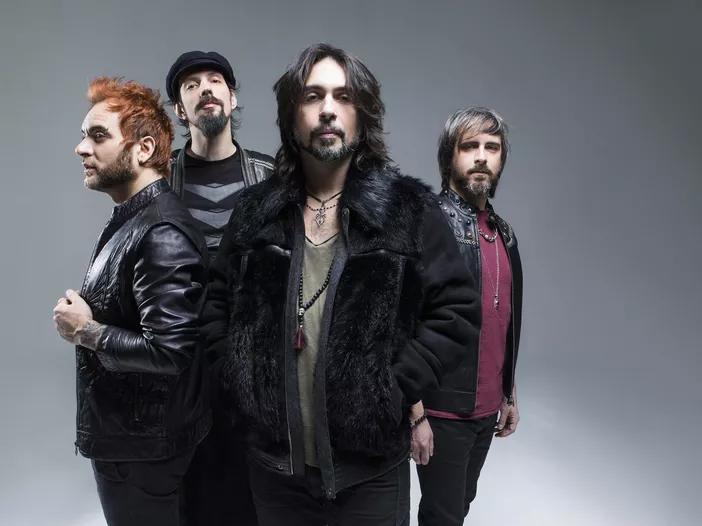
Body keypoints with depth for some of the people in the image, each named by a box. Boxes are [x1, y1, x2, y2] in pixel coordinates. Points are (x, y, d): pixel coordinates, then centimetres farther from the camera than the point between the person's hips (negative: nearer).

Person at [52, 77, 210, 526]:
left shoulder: (163, 234, -24)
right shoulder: (129, 219, 7)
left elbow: (168, 351, -29)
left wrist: (86, 331, -18)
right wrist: (86, 317, -2)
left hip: (144, 444, -9)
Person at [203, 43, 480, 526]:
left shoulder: (409, 208, -8)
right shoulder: (255, 210, 1)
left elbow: (457, 309, -7)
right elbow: (219, 304, 10)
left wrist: (394, 388, -12)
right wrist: (243, 385, 1)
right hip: (274, 461, 3)